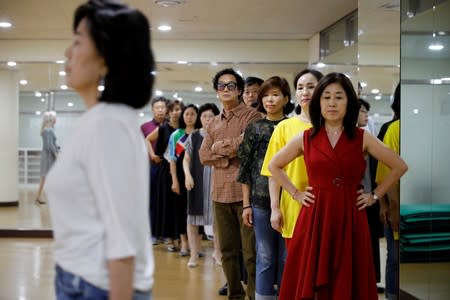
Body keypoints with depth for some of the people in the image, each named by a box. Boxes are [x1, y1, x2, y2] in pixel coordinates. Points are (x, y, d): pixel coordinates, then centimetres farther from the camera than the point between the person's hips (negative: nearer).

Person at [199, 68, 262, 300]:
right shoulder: (214, 123, 18)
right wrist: (230, 156, -7)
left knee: (251, 251, -5)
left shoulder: (251, 116, 0)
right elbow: (204, 155, 8)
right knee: (227, 250, 11)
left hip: (245, 190, -6)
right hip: (220, 192, 6)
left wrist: (220, 146, -4)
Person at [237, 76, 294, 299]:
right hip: (261, 200, 0)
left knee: (287, 257, 6)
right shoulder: (254, 129, 5)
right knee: (265, 257, 5)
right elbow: (245, 169, 6)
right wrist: (246, 205, 2)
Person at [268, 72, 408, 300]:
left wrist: (375, 196, 5)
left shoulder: (362, 138, 2)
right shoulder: (305, 138, 4)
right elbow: (274, 166, 16)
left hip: (350, 219, 0)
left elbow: (399, 166, 9)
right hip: (314, 219, 0)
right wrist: (295, 193, 8)